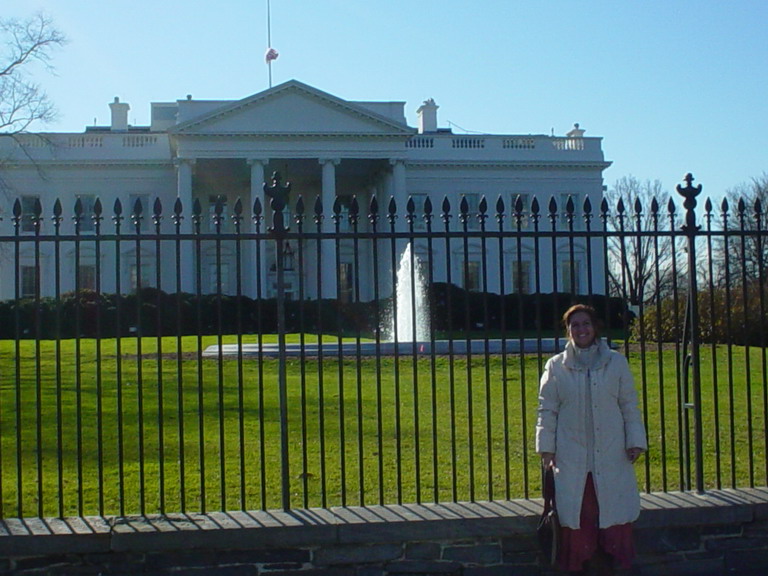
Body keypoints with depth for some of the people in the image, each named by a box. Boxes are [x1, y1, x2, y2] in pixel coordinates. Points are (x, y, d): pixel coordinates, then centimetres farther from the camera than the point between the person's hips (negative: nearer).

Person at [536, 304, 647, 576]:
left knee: (611, 518, 1)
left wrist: (635, 441, 1)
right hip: (571, 458, 0)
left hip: (611, 456, 1)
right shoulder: (556, 366, 5)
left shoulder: (616, 362, 6)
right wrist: (546, 447, 0)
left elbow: (629, 405, 8)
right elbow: (547, 409, 6)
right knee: (576, 523, 1)